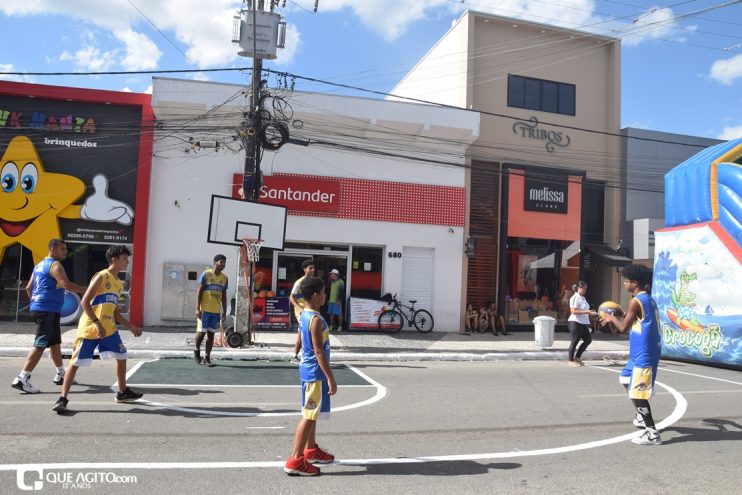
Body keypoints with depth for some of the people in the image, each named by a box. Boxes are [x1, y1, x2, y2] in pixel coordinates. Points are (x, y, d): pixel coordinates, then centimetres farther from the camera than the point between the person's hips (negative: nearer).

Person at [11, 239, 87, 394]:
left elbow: (28, 288, 22)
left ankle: (61, 374, 28)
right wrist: (88, 290, -21)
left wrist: (35, 302, 29)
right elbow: (67, 284, -25)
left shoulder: (39, 265, 18)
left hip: (38, 308, 10)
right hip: (49, 310, -10)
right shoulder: (55, 265, -11)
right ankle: (22, 379, -13)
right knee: (40, 345, -11)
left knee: (55, 342, 18)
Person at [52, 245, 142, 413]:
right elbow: (85, 302, -16)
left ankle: (122, 393, 26)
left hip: (109, 329, 8)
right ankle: (63, 398, 2)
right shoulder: (101, 276, -10)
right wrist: (97, 323, -23)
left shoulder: (119, 283, 14)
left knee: (122, 356, 13)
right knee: (75, 362, -4)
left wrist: (131, 326, 14)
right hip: (89, 328, -8)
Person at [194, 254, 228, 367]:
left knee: (211, 334, 6)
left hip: (216, 311, 4)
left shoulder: (224, 278, 9)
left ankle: (207, 358, 10)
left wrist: (224, 311, 9)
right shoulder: (206, 274, -6)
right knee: (201, 332, -2)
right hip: (205, 309, -4)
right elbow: (199, 291, -7)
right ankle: (197, 350, 24)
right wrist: (197, 308, -13)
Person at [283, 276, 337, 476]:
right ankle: (295, 461, 0)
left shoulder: (304, 316, 9)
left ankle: (311, 449, 34)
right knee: (310, 415, -4)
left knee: (311, 413, 21)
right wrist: (331, 378, -20)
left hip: (308, 369, 10)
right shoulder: (316, 319, -20)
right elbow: (319, 351, -23)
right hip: (316, 372, -10)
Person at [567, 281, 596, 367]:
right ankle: (571, 361, 9)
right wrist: (587, 312, -24)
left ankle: (577, 358, 20)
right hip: (575, 322, -9)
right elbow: (573, 311, -23)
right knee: (575, 341, -2)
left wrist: (590, 313, 12)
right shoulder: (575, 298, -13)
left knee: (588, 340, 10)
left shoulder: (583, 298, 15)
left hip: (583, 323, 9)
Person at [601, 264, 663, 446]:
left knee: (638, 393, -5)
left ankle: (652, 434, -2)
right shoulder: (649, 299, 13)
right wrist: (617, 319, 19)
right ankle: (641, 416, 35)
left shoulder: (636, 302, -16)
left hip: (644, 354, -10)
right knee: (626, 379, 25)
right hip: (642, 353, 10)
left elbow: (623, 328, -13)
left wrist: (612, 317, 4)